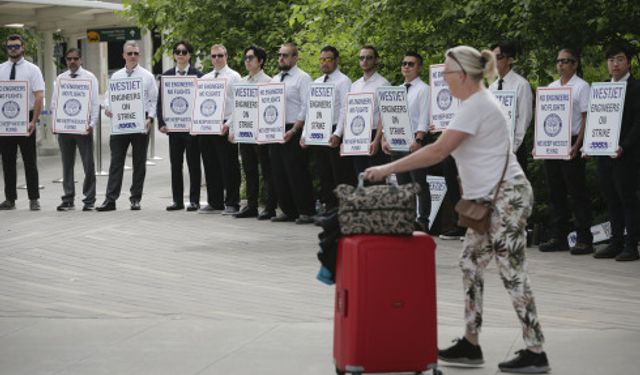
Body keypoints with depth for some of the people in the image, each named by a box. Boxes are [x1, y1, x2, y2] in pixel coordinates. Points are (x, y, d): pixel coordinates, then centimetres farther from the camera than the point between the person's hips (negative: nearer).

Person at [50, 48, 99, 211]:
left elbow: (95, 103, -3)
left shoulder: (89, 77, 1)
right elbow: (54, 102, 10)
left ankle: (89, 200, 6)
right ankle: (68, 200, 14)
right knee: (67, 164, 7)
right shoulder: (60, 78, 10)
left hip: (83, 126, -3)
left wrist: (92, 124, -13)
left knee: (88, 165, 0)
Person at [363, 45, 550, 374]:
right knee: (470, 265, 12)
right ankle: (470, 346, 17)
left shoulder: (476, 107, -18)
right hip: (492, 200, 11)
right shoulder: (477, 102, 14)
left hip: (505, 199, -11)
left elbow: (438, 151, -23)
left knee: (512, 273, -7)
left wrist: (388, 169, -20)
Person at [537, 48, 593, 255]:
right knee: (555, 193, 8)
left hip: (570, 144, -6)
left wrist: (577, 145, -17)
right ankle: (559, 237, 14)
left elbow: (586, 119, -8)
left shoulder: (581, 87, -3)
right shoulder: (551, 87, 15)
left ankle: (584, 239, 0)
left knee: (578, 193, -3)